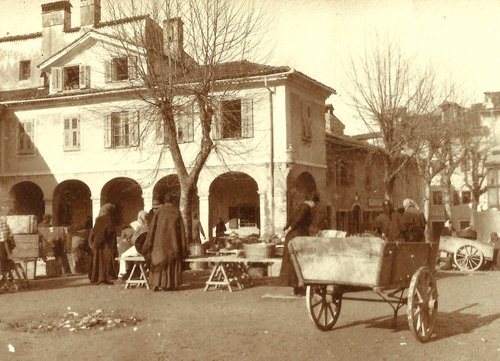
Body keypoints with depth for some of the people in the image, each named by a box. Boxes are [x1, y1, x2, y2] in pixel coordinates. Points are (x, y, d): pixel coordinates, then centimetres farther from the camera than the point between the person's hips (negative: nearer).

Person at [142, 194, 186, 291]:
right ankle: (168, 285, 5)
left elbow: (152, 227, -1)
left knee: (159, 261, 9)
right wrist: (183, 247, 6)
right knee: (171, 262, 8)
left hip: (160, 240, 1)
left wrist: (148, 244, 3)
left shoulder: (159, 211, 2)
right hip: (173, 241, -1)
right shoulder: (176, 212, 1)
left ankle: (156, 284, 4)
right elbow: (181, 229, 1)